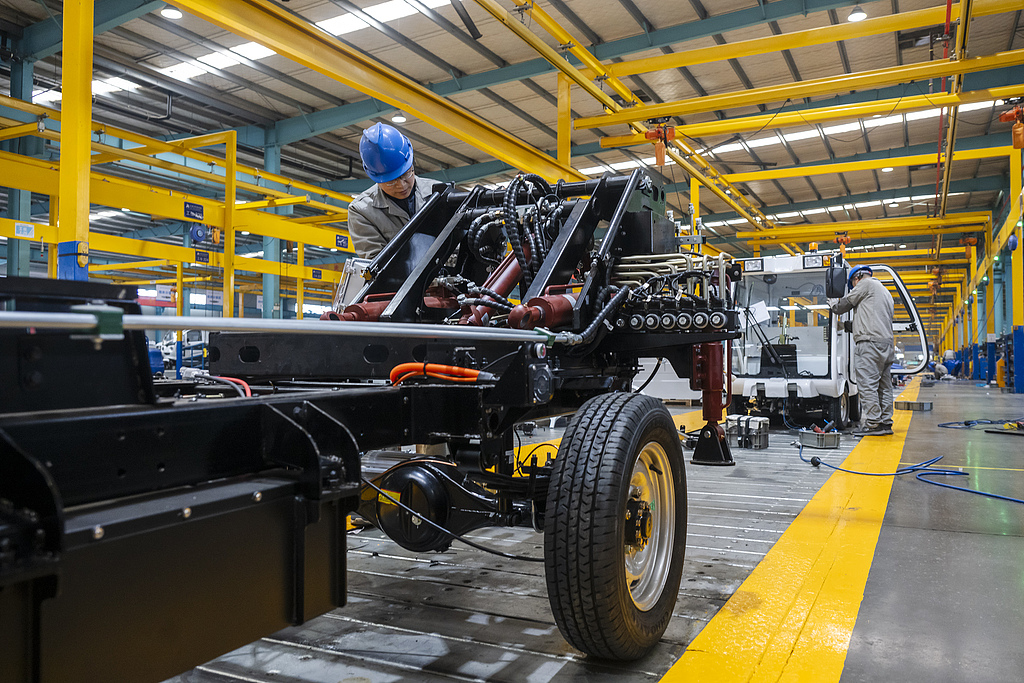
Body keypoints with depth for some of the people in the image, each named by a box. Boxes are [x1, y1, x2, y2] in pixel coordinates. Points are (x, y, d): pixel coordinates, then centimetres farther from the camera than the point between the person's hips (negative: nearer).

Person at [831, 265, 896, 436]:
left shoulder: (865, 284, 2)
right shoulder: (885, 292, 30)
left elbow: (846, 303, 3)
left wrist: (834, 309, 23)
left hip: (871, 342, -10)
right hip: (887, 341, 10)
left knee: (867, 384, -11)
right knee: (883, 385, 10)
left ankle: (873, 424, -14)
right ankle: (885, 423, 12)